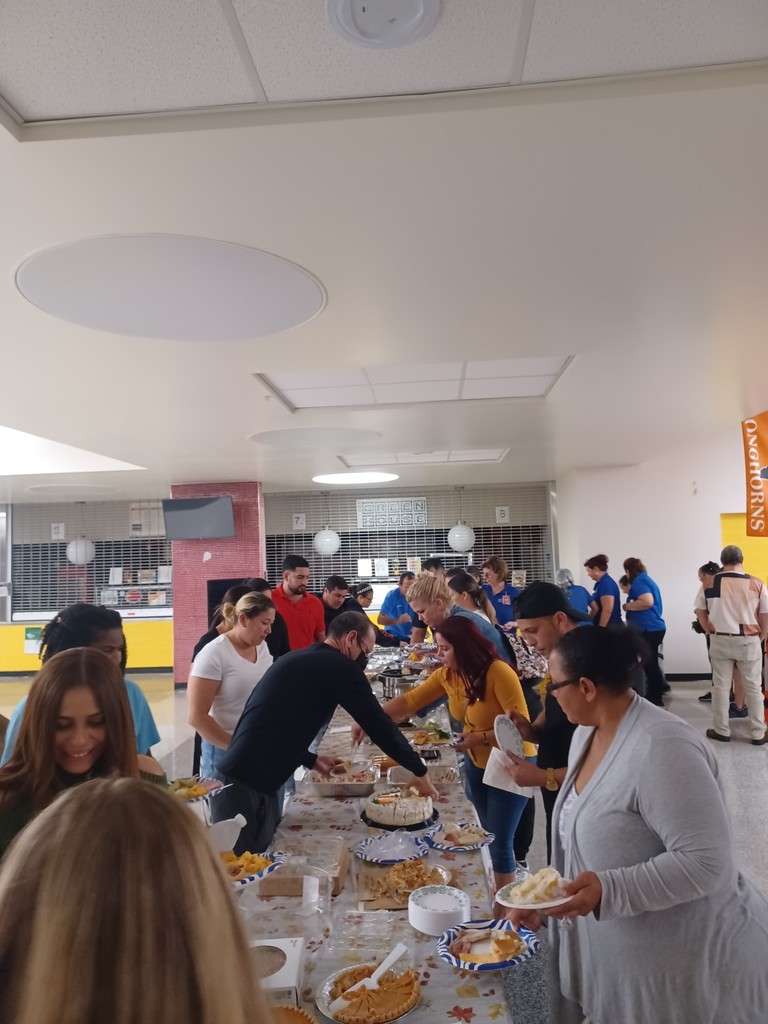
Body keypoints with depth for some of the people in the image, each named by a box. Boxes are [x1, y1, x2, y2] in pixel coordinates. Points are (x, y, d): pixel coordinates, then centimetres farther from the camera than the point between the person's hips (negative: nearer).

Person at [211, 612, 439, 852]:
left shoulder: (300, 659, 16)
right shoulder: (340, 666, -11)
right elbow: (378, 724, -9)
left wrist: (311, 760, 28)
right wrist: (420, 772, 0)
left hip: (237, 778, 9)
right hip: (246, 787, -9)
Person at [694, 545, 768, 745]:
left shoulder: (709, 584, -4)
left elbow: (700, 613, 4)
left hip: (720, 641, 1)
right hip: (748, 641, -1)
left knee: (721, 687, 10)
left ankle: (721, 731, 19)